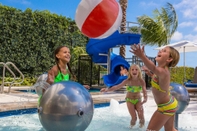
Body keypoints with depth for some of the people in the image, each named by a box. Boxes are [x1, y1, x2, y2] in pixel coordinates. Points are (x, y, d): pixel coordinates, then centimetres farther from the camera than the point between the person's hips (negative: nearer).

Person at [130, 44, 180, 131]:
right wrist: (149, 73, 12)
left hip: (165, 107, -10)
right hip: (170, 104, 10)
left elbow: (154, 69, -57)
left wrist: (142, 56, -71)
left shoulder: (163, 71, -31)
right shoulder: (163, 70, -1)